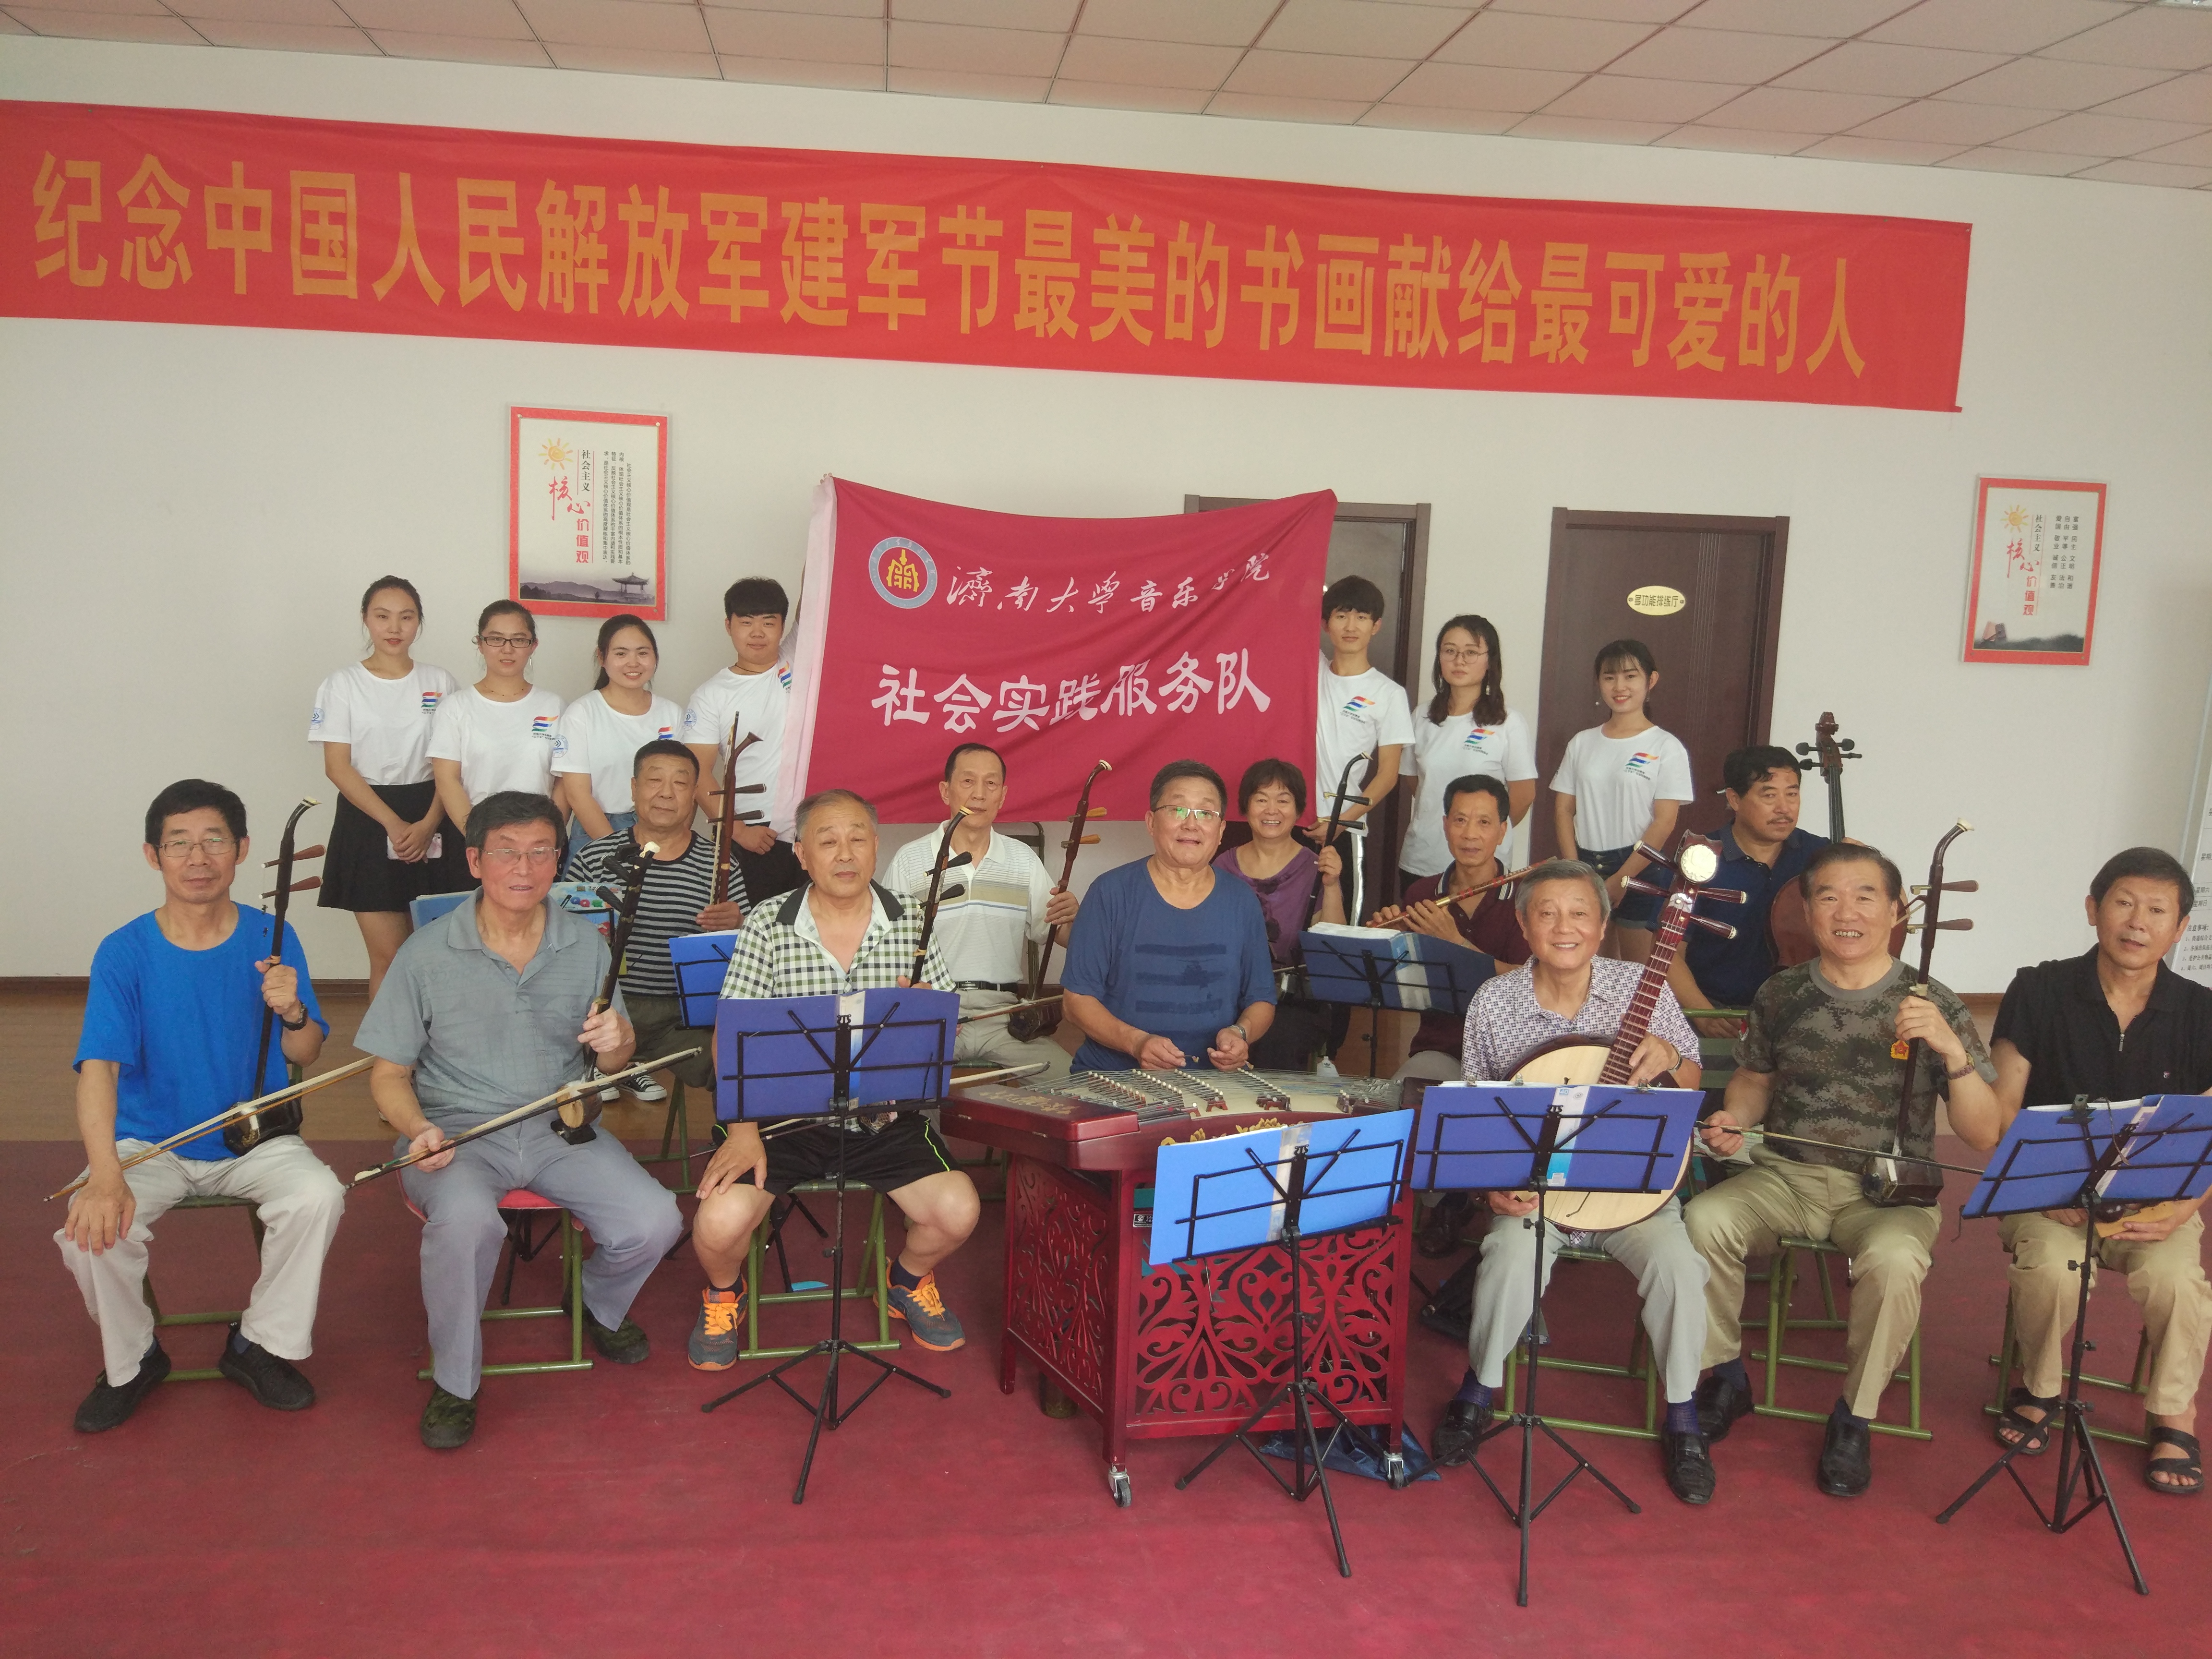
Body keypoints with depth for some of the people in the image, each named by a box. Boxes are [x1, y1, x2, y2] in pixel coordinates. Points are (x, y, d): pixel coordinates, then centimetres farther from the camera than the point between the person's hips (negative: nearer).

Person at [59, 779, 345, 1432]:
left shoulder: (272, 940, -4)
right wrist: (106, 1175, -35)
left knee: (318, 1197, -28)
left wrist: (292, 1012, -25)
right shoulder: (125, 952, -9)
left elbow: (304, 1056, 1)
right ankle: (131, 1360, 5)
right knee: (92, 1230, -27)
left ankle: (261, 1344, -1)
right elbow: (99, 1067, -20)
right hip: (148, 1143, 0)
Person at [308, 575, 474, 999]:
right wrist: (394, 824, -13)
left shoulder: (439, 682, 7)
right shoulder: (343, 685, 2)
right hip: (368, 820, -2)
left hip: (431, 821, 2)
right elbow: (337, 767, -4)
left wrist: (428, 825, -11)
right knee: (388, 955, -3)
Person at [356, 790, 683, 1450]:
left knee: (654, 1222, -19)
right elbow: (389, 1073, 1)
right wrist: (418, 1132, -20)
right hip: (457, 1134, -3)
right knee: (466, 1218, -36)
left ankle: (601, 1303, 18)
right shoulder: (427, 954, -4)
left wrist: (615, 1043, -14)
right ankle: (454, 1381, -10)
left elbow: (612, 1062, 12)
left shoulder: (586, 944, 4)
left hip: (560, 1128, 3)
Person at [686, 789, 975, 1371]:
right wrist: (742, 1130, -17)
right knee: (719, 1222, -22)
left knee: (958, 1213, -17)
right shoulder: (767, 925, -3)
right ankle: (725, 1291, 18)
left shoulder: (910, 924, 2)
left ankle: (910, 1280, 21)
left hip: (884, 1115, 2)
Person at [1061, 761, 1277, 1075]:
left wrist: (1241, 1033, -4)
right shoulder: (1110, 893, 2)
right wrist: (1136, 1042, -14)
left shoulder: (1242, 904, 10)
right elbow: (1077, 998, 2)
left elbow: (1261, 1001, 19)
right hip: (1111, 1076, -2)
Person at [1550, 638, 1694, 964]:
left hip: (1640, 868, -4)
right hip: (1586, 865, 4)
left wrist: (1621, 879, -13)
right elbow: (1563, 807, 7)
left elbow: (1665, 821, -8)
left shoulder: (1666, 747, -3)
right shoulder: (1582, 743, 9)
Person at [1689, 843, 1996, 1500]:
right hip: (1784, 1173, 2)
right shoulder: (1780, 995, 4)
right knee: (1703, 1218, -28)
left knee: (1894, 1259, -36)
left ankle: (1856, 1415, -8)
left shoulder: (1933, 1007, -3)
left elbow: (1982, 1136, -6)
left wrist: (1952, 1048, -21)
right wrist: (1734, 1120, -3)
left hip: (1886, 1189, -2)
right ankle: (1725, 1374, -2)